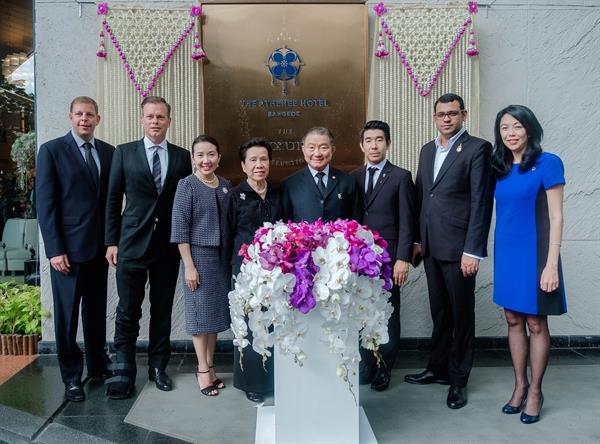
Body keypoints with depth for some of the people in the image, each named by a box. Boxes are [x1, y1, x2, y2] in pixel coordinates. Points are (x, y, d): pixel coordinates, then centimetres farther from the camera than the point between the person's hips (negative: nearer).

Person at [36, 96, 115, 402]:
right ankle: (71, 376, 19)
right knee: (67, 314, 5)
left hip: (101, 245, 4)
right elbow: (45, 203, -8)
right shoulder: (51, 150, -4)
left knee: (96, 310, 14)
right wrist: (55, 250, -13)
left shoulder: (109, 152, 8)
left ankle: (98, 365, 29)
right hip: (68, 247, -4)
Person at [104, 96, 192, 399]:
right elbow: (113, 200, 3)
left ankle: (158, 366, 24)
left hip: (168, 246, 2)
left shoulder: (182, 157, 6)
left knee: (163, 310, 11)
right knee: (127, 311, 2)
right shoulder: (124, 153, 3)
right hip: (132, 244, -1)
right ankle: (123, 372, 14)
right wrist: (111, 242, -2)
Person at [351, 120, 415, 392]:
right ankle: (366, 366, 20)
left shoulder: (400, 177, 1)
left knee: (388, 315, 5)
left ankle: (384, 369, 19)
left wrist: (403, 258, -10)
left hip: (387, 258, -3)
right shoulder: (353, 178, 11)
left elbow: (406, 222, -4)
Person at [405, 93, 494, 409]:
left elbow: (481, 202, -12)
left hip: (458, 247, -6)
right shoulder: (427, 150, 14)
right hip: (431, 246, 6)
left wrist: (473, 250, -16)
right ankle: (438, 368, 30)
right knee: (439, 312, 16)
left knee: (461, 314, 6)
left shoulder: (477, 148, -7)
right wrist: (417, 239, 11)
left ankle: (459, 379, 19)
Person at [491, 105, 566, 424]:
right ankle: (519, 385, 25)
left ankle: (535, 391, 19)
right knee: (513, 320, 12)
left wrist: (551, 264, -16)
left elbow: (556, 217, -11)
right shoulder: (500, 169, 8)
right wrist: (496, 252, 6)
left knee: (536, 324, 5)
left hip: (533, 253, -5)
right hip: (506, 252, 5)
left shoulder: (547, 164, -8)